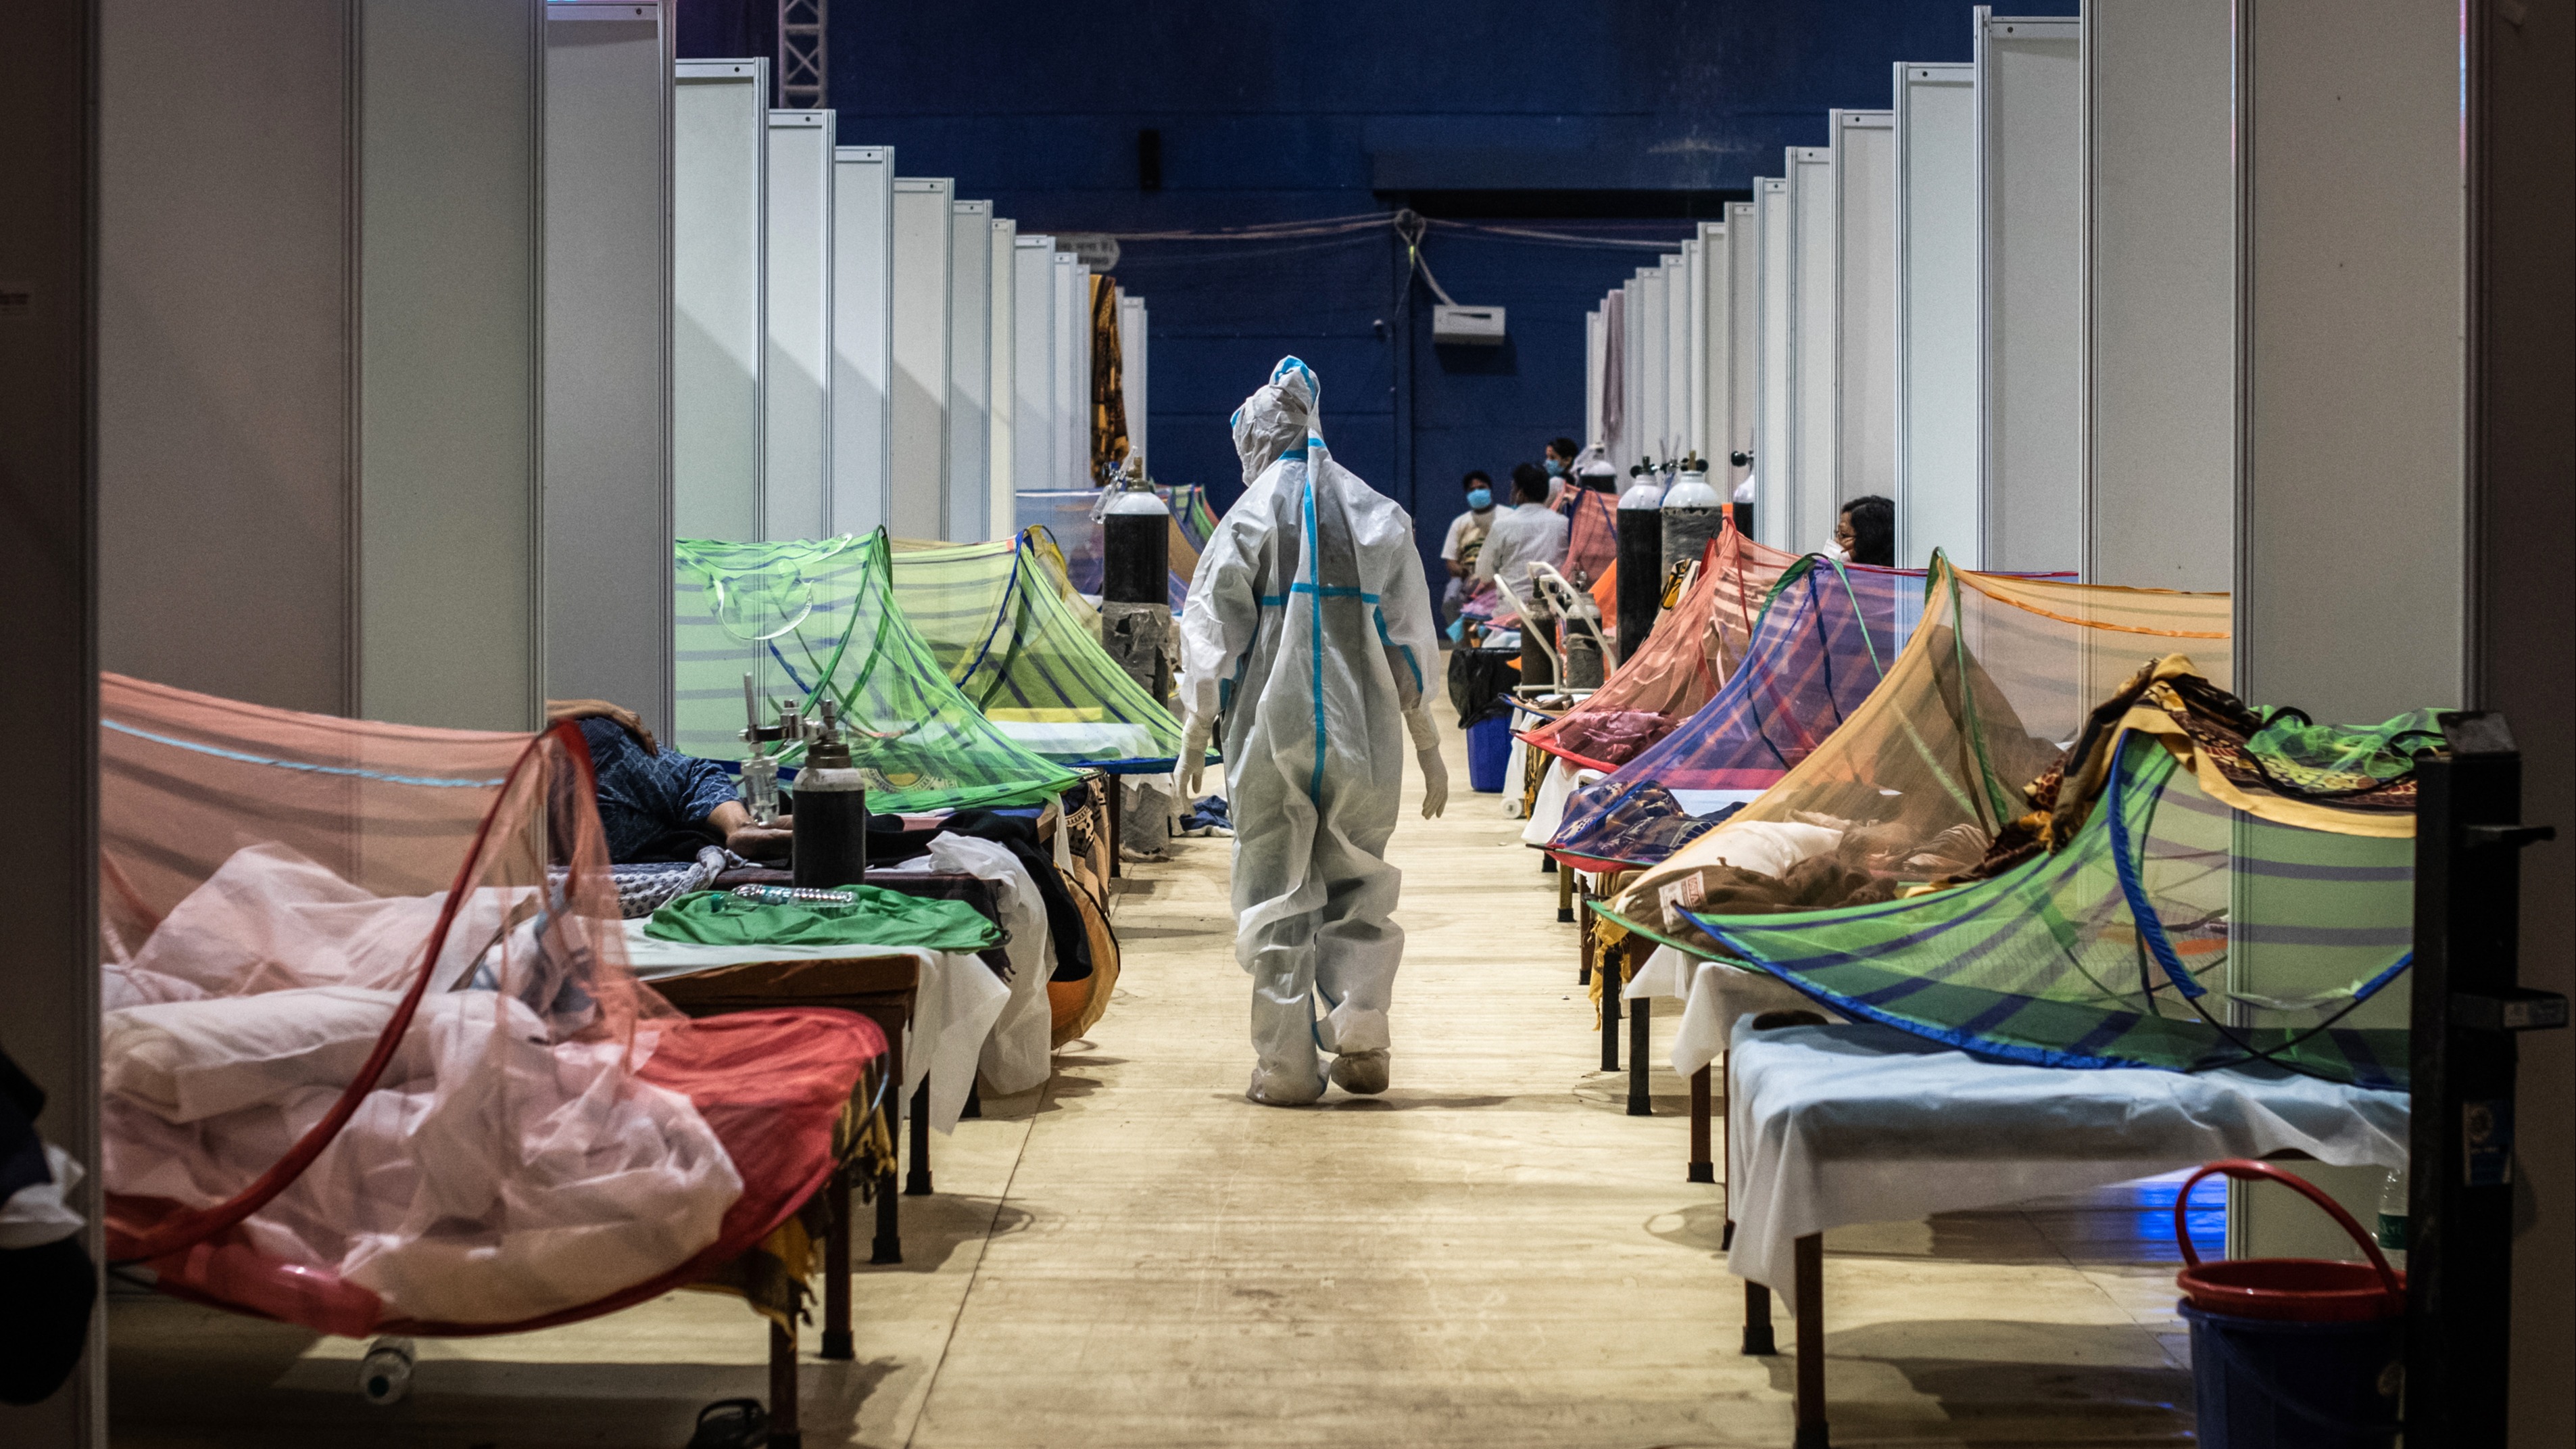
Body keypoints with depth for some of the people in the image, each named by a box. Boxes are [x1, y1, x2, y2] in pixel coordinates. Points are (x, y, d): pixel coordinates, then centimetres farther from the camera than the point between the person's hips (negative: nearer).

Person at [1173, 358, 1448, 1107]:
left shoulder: (1251, 517, -2)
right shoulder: (1379, 515, 7)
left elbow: (1211, 635, -3)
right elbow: (1412, 639, 8)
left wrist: (1195, 741, 5)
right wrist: (1428, 747, 13)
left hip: (1275, 731, -3)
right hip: (1363, 735, 3)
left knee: (1277, 896, 3)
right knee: (1357, 890, 15)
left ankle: (1286, 1065, 3)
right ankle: (1361, 1038, 3)